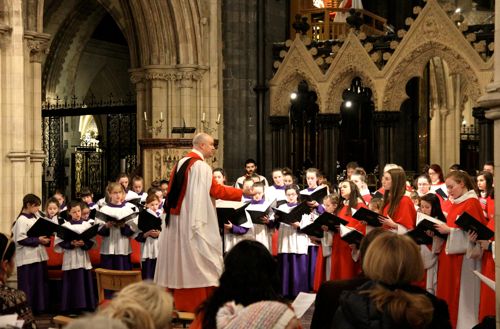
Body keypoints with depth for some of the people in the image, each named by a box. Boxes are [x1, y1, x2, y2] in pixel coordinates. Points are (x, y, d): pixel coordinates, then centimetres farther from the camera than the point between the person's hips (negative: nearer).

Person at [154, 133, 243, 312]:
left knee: (178, 261, 10)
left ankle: (174, 303, 12)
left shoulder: (180, 163, 14)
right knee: (197, 262, -5)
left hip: (175, 220, 9)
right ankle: (198, 304, -4)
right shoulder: (201, 166, -13)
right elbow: (216, 190, -13)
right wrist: (242, 192, -6)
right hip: (192, 222, -9)